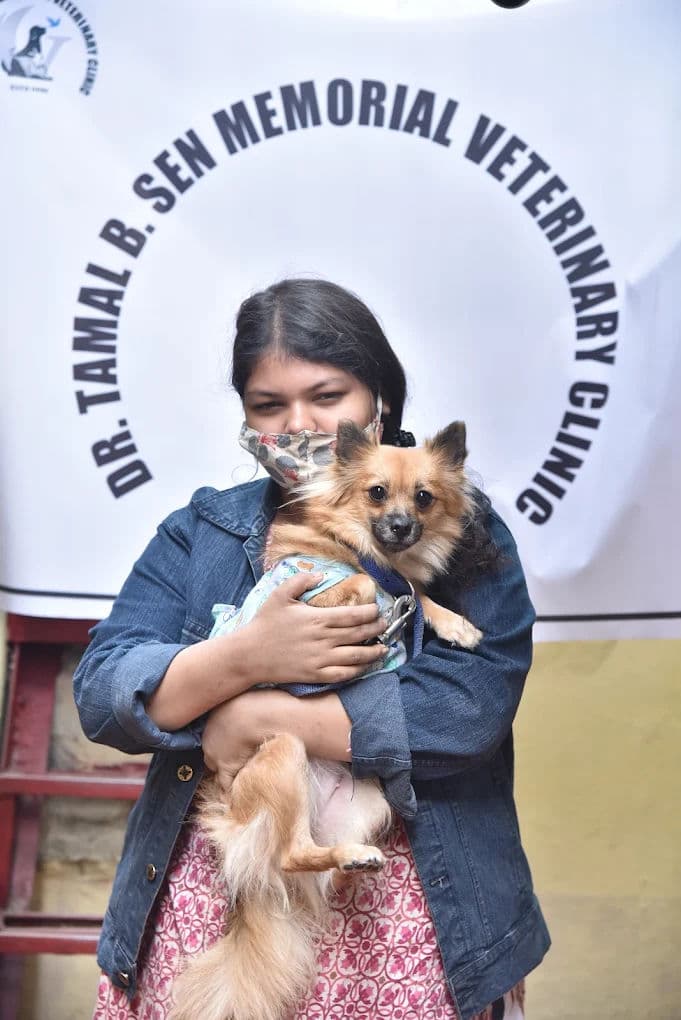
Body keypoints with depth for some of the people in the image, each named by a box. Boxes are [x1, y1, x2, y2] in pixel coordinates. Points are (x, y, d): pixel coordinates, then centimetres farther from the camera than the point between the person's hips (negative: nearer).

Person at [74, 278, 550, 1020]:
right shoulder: (200, 532, 6)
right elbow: (100, 696, -3)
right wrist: (245, 657, -20)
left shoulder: (461, 533, -3)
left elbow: (471, 709, -18)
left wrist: (257, 717, -15)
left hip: (398, 920, -2)